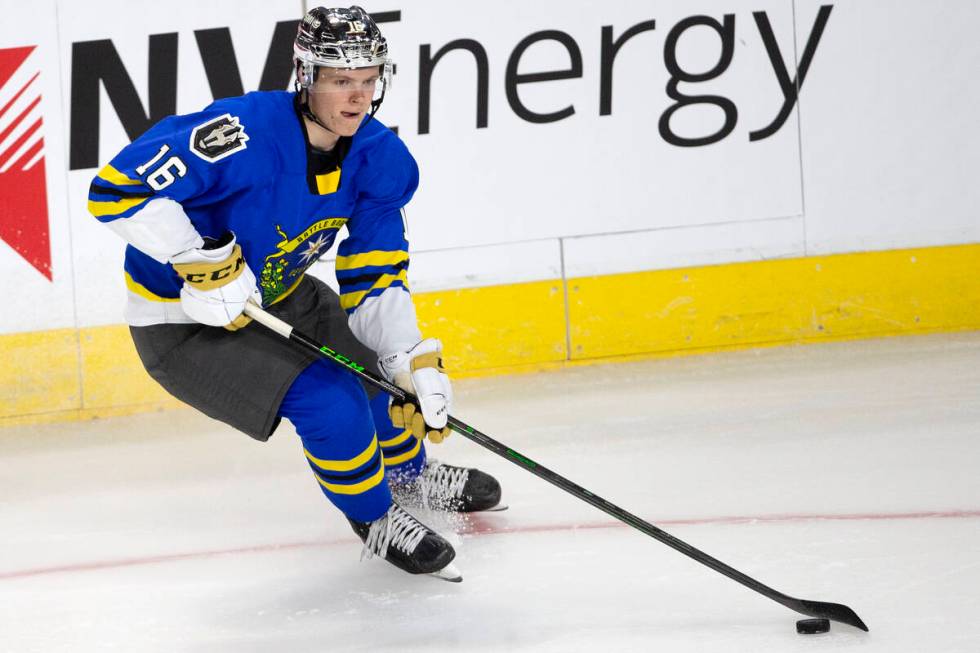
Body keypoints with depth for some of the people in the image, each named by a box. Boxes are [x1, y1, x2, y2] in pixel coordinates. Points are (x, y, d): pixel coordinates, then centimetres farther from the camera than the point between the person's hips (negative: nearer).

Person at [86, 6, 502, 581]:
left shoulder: (381, 160, -10)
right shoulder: (246, 134, -34)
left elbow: (374, 277, -4)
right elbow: (117, 189, -34)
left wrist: (417, 364, -17)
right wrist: (206, 263, -36)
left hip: (275, 295, 8)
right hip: (181, 321, -8)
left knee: (397, 363, 13)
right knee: (330, 402, -21)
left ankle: (412, 474, 46)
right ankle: (377, 521, 7)